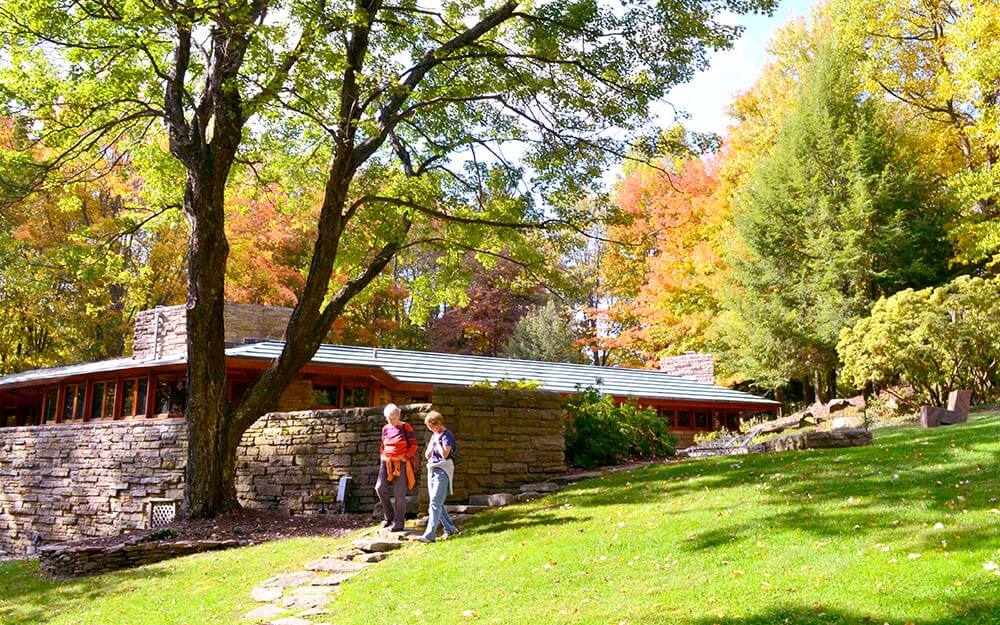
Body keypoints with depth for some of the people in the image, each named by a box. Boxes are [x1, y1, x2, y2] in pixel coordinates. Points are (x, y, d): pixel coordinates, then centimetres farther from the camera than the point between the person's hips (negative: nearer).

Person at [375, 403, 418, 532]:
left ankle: (399, 523, 6)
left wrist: (404, 457, -12)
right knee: (380, 487, -14)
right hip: (386, 462, 4)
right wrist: (382, 457, 9)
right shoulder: (385, 429, 10)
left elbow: (413, 446, -3)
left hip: (401, 463, -4)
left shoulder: (406, 428, -4)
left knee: (399, 494, -4)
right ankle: (389, 517, 1)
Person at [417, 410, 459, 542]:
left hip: (443, 472, -9)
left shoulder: (447, 435, -8)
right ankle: (450, 529, 22)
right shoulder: (434, 436, 17)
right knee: (437, 504, 10)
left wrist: (437, 441, -10)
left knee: (435, 504, -14)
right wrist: (432, 443, 0)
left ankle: (429, 535, -20)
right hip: (432, 471, 9)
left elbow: (444, 454, -19)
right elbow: (427, 455, 17)